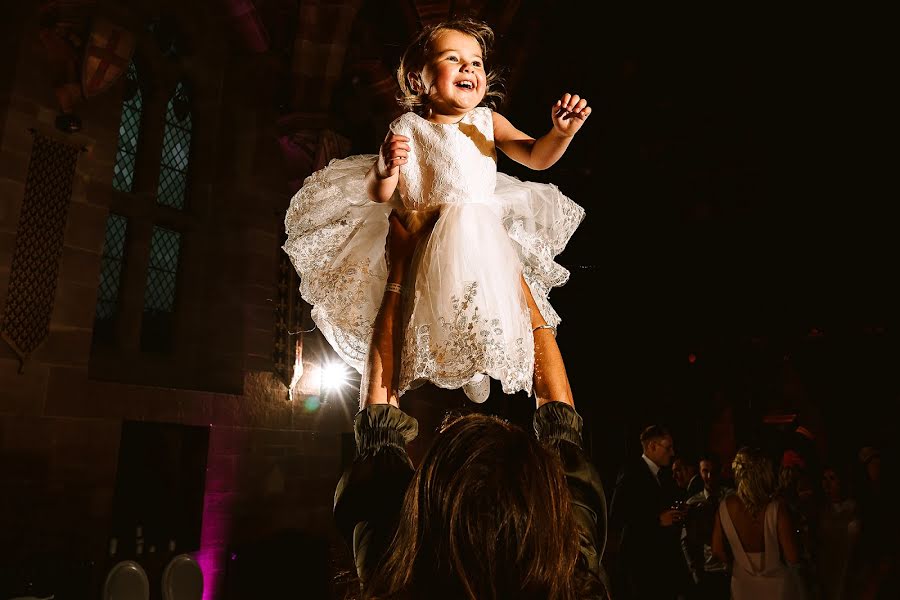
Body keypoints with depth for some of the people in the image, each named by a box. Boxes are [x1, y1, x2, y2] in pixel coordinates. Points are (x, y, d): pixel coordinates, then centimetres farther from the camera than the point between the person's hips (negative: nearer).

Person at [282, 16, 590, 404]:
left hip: (487, 231, 3)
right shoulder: (407, 128, -8)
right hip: (428, 238, -2)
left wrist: (562, 133, -25)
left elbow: (536, 157, -4)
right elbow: (378, 195, -8)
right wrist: (385, 169, -32)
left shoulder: (488, 121, 0)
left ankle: (475, 367, 31)